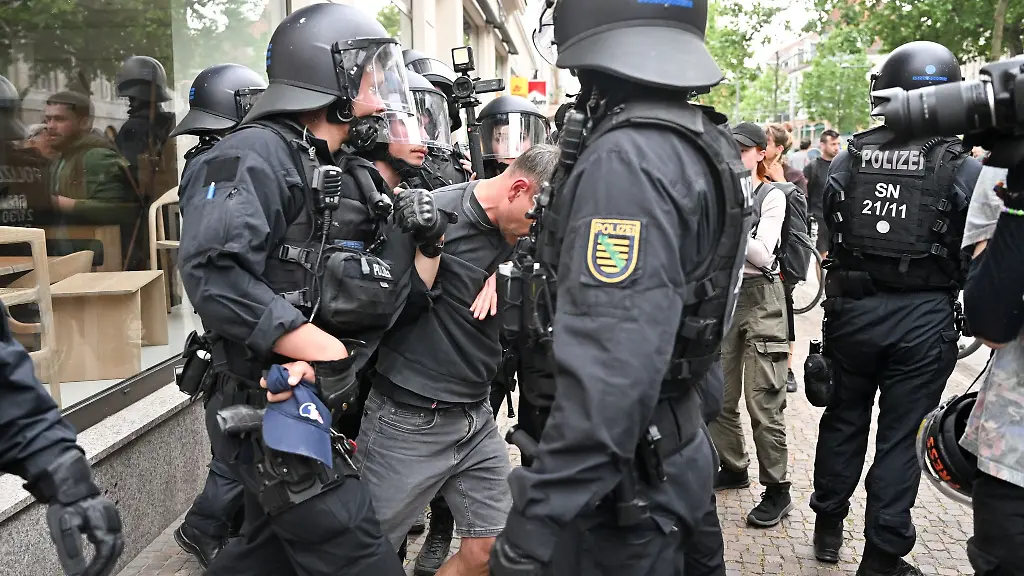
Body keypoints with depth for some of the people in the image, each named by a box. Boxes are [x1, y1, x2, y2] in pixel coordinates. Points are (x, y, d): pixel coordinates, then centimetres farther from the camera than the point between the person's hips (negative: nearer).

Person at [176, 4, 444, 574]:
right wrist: (328, 353, -23)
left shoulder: (353, 178, 14)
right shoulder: (257, 155, -12)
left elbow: (393, 302, 14)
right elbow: (215, 276, -27)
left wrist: (428, 241, -3)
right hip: (280, 408, -9)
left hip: (322, 409, 9)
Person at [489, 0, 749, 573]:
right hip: (677, 448, 9)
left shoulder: (626, 160, -26)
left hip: (626, 468, -9)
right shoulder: (706, 145, 5)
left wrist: (537, 521, -32)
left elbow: (610, 370, -34)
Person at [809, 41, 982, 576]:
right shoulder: (964, 169, -9)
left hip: (853, 308, 3)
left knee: (844, 418, 18)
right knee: (900, 435, 6)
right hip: (924, 318, -2)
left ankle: (828, 525, 32)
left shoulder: (848, 159, -2)